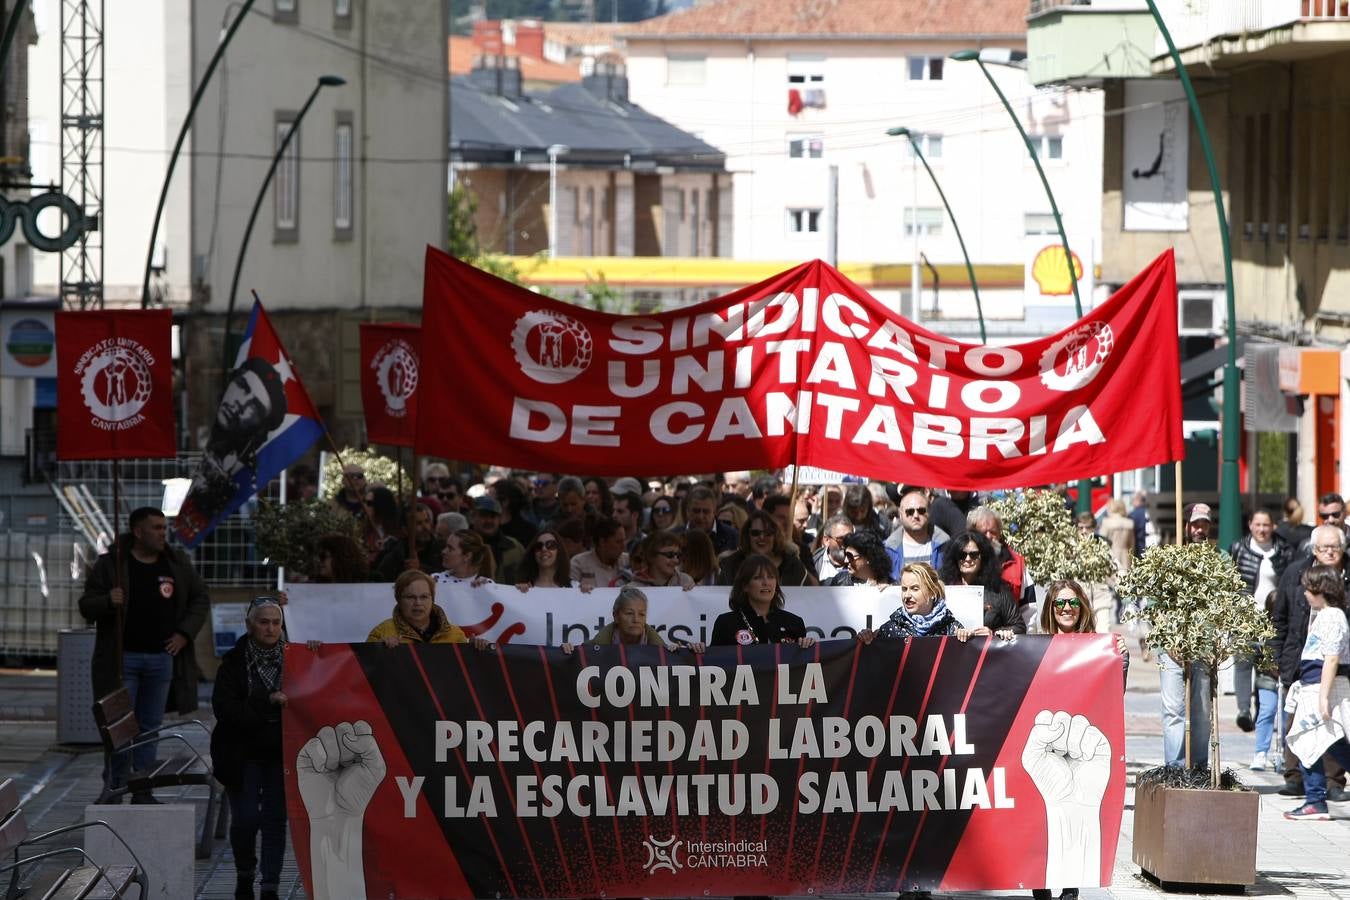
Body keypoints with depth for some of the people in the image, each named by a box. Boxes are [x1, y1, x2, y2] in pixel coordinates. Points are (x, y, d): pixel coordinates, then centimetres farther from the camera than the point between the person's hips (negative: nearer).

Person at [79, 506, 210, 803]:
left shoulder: (178, 563, 8)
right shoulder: (110, 564, -2)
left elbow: (201, 599, 16)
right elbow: (86, 606, -1)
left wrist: (185, 633, 3)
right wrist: (107, 601, -23)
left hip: (162, 657, 3)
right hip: (123, 657, -3)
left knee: (150, 726, 7)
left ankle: (142, 790, 12)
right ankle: (114, 787, 3)